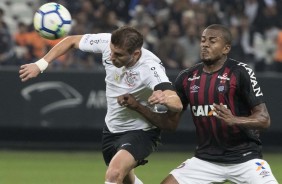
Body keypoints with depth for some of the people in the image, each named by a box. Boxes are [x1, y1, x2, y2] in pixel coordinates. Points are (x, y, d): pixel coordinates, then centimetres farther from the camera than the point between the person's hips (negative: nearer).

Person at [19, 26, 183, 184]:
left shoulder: (150, 68, -36)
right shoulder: (108, 42, -21)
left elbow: (177, 104, -48)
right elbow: (72, 41, -4)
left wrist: (164, 99, -70)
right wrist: (41, 65, -10)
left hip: (141, 132, -7)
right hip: (112, 128, 7)